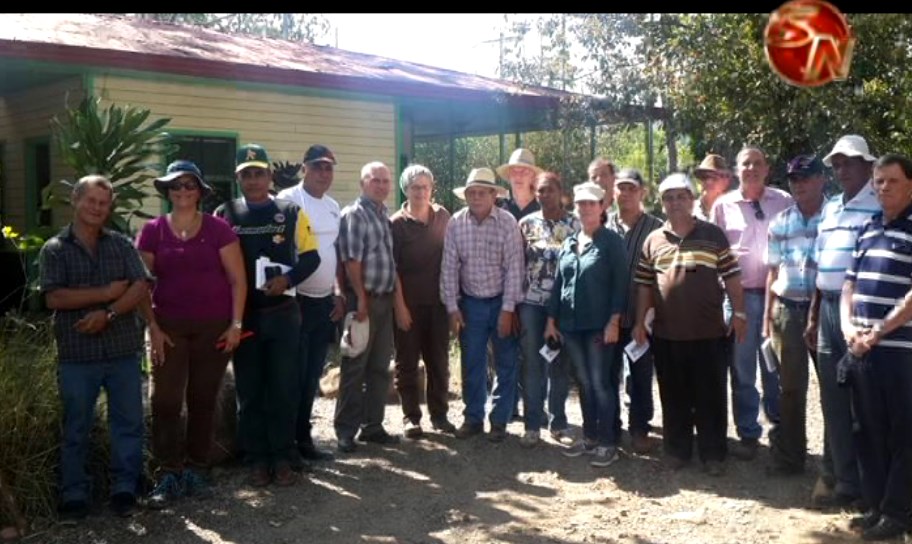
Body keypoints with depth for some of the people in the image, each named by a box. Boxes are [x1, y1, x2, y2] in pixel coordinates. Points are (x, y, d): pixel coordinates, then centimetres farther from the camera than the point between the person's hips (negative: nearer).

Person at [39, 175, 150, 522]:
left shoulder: (122, 244, 7)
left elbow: (141, 288, -3)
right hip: (77, 354, -2)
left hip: (123, 351, 2)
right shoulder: (54, 249, 1)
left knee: (128, 423, 6)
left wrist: (107, 314, -17)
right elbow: (54, 298, -10)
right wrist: (107, 292, -12)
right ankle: (74, 496, 17)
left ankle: (124, 490, 19)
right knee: (76, 428, 7)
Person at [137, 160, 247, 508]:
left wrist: (235, 324, -7)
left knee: (203, 400, 7)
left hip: (214, 326, 0)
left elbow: (237, 280, -1)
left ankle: (196, 471, 18)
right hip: (169, 327, 1)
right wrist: (152, 328, -4)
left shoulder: (218, 229, 0)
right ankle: (170, 475, 4)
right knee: (165, 400, -4)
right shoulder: (152, 232, 3)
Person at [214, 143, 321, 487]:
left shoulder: (291, 213, 3)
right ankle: (256, 459, 16)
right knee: (249, 390, 6)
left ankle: (283, 458, 14)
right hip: (242, 315, 0)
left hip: (283, 313, 0)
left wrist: (288, 279, -15)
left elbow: (310, 256, 3)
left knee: (283, 388, 4)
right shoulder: (225, 215, 3)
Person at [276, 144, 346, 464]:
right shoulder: (288, 200, -10)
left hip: (325, 302, 7)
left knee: (312, 377, 13)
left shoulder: (333, 206, 13)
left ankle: (304, 438, 24)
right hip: (297, 300, -7)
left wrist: (339, 295, 13)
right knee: (293, 376, 0)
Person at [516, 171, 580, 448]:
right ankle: (532, 425, 10)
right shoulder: (526, 223, 4)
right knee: (532, 364, 3)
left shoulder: (576, 224, 0)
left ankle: (558, 421, 19)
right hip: (531, 302, 1)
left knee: (560, 365, 7)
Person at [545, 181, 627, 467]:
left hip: (599, 324, -5)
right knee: (584, 383, 12)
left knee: (600, 383, -2)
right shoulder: (568, 243, 12)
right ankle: (589, 436, 22)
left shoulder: (611, 241, -4)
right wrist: (551, 319, 9)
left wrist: (614, 321, -15)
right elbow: (558, 283, 14)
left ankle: (607, 443, 5)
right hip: (570, 324, 5)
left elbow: (619, 283, -8)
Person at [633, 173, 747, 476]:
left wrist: (739, 313, -2)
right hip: (667, 334, 2)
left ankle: (713, 454, 15)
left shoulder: (713, 235, 1)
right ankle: (677, 450, 23)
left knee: (711, 396, 4)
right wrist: (640, 322, 6)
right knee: (674, 396, 11)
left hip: (709, 332, -2)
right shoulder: (653, 240, 6)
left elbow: (731, 277, 2)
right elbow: (644, 285, 9)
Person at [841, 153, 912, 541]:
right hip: (862, 348, 7)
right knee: (869, 432, 12)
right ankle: (875, 506, 24)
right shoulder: (868, 229, 14)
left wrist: (879, 330, -14)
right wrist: (848, 327, 2)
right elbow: (850, 282, 16)